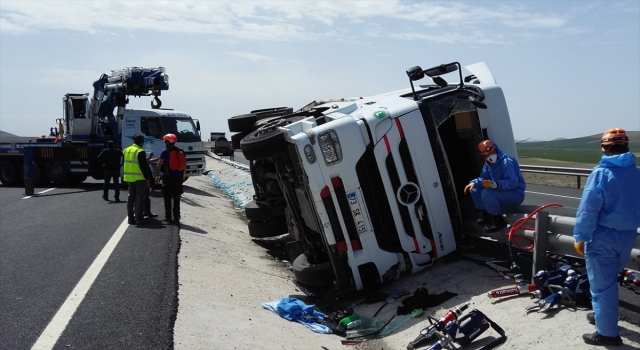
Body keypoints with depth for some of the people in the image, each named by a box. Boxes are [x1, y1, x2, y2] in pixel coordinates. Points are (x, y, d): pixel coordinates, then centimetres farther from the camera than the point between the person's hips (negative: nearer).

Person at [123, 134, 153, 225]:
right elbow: (144, 166, -16)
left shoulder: (126, 150, 11)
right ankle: (139, 218, -2)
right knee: (140, 198, -2)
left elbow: (126, 164, 18)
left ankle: (131, 218, 15)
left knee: (131, 197, 12)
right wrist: (148, 178, -11)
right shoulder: (140, 152, -15)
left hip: (129, 177, 7)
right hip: (140, 178, -7)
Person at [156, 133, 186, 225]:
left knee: (167, 199, 5)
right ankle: (176, 218, 6)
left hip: (168, 177, -4)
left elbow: (159, 164, -9)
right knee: (176, 199, 8)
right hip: (178, 178, 4)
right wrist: (183, 175, 22)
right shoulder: (181, 152, 8)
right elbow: (184, 164, 14)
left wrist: (157, 175, -3)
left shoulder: (165, 152, -7)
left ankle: (168, 217, 7)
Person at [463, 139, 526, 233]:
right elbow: (483, 178, 8)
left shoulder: (506, 162, -24)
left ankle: (499, 221, -16)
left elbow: (513, 182, -33)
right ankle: (487, 216, 11)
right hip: (502, 191, 9)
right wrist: (473, 183, -13)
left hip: (516, 194, -9)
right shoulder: (488, 164, 4)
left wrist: (495, 184, -46)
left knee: (486, 193, -31)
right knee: (475, 190, 4)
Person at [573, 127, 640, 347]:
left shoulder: (601, 173, -18)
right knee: (609, 279, 23)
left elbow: (588, 209, -20)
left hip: (603, 236, -7)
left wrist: (580, 236, -13)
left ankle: (607, 332, 8)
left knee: (602, 284, 2)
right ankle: (603, 315, 39)